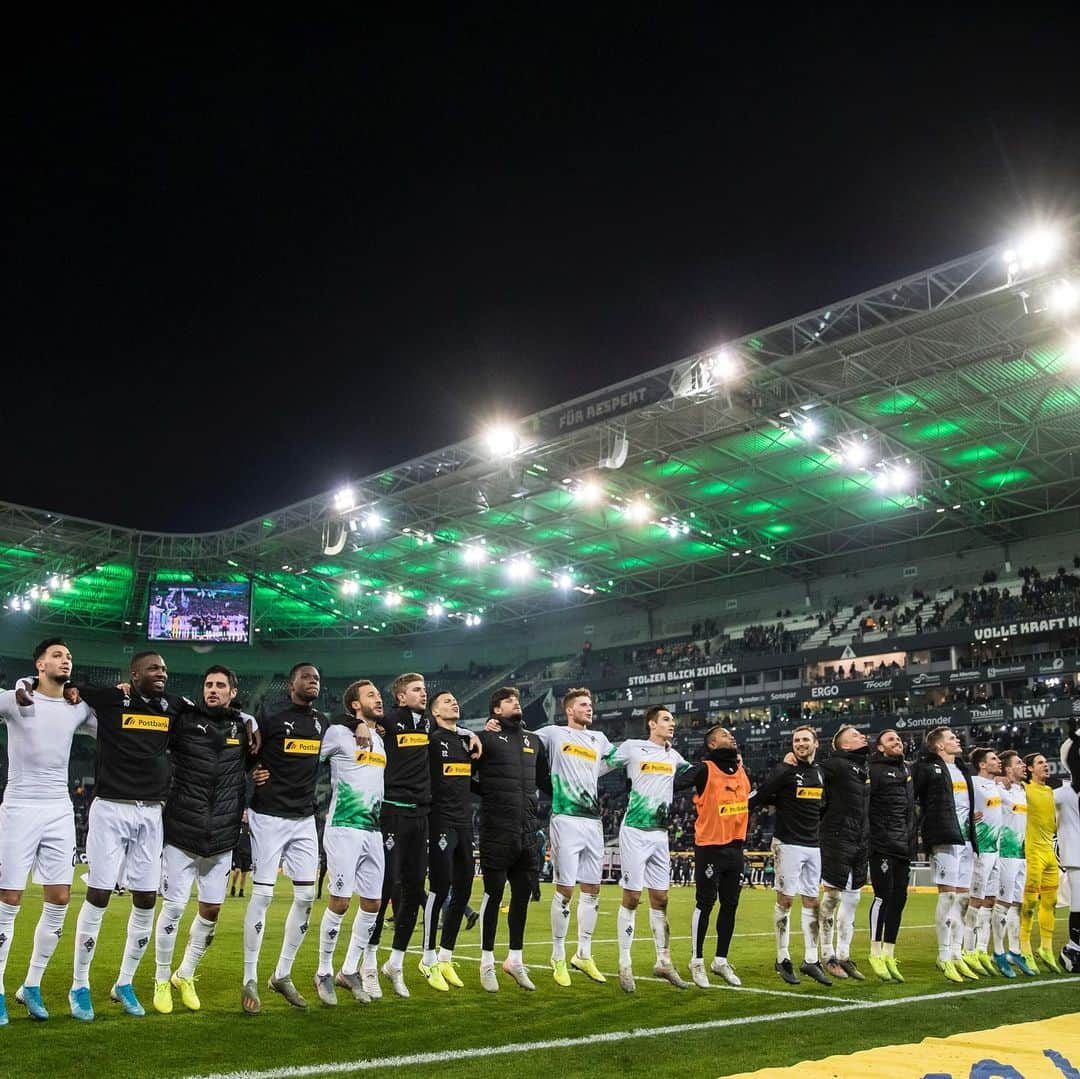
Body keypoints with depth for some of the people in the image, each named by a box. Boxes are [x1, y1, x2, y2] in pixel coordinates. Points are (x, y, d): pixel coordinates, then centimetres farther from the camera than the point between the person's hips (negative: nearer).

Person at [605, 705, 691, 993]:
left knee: (660, 899, 10)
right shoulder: (632, 747, -5)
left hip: (660, 834, 6)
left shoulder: (674, 756, 12)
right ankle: (624, 965, 5)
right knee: (631, 898, -3)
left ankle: (663, 961, 20)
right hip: (635, 831, -5)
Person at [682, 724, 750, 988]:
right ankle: (697, 962, 12)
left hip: (735, 847, 7)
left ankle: (721, 961, 23)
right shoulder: (705, 769, -11)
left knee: (730, 904, 11)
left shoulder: (741, 770, 12)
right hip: (710, 847, -7)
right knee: (705, 904, -1)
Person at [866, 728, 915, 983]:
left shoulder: (907, 770, 18)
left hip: (904, 846, 8)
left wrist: (912, 840, 20)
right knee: (883, 896, -7)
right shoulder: (874, 771, -6)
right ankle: (876, 954, 3)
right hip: (882, 845, -7)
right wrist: (868, 837, -17)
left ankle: (889, 954, 16)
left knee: (899, 898, 8)